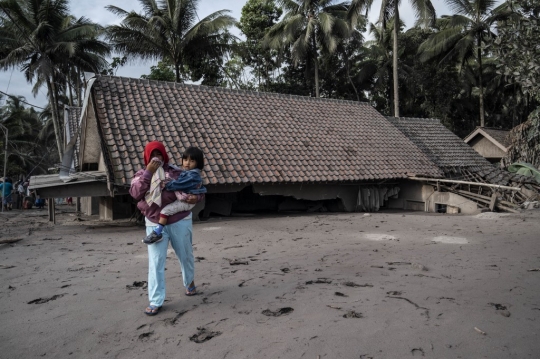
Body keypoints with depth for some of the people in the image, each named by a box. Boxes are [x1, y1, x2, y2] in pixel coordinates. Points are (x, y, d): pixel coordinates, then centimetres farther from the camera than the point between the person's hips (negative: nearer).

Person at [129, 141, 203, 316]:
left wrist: (196, 197, -20)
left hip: (180, 221, 0)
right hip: (155, 224, 0)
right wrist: (148, 173, -19)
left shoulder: (177, 172, 0)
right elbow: (135, 193, -14)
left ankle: (190, 283, 43)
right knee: (155, 262, -4)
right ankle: (155, 301, 5)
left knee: (185, 256, 16)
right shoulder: (141, 174, 4)